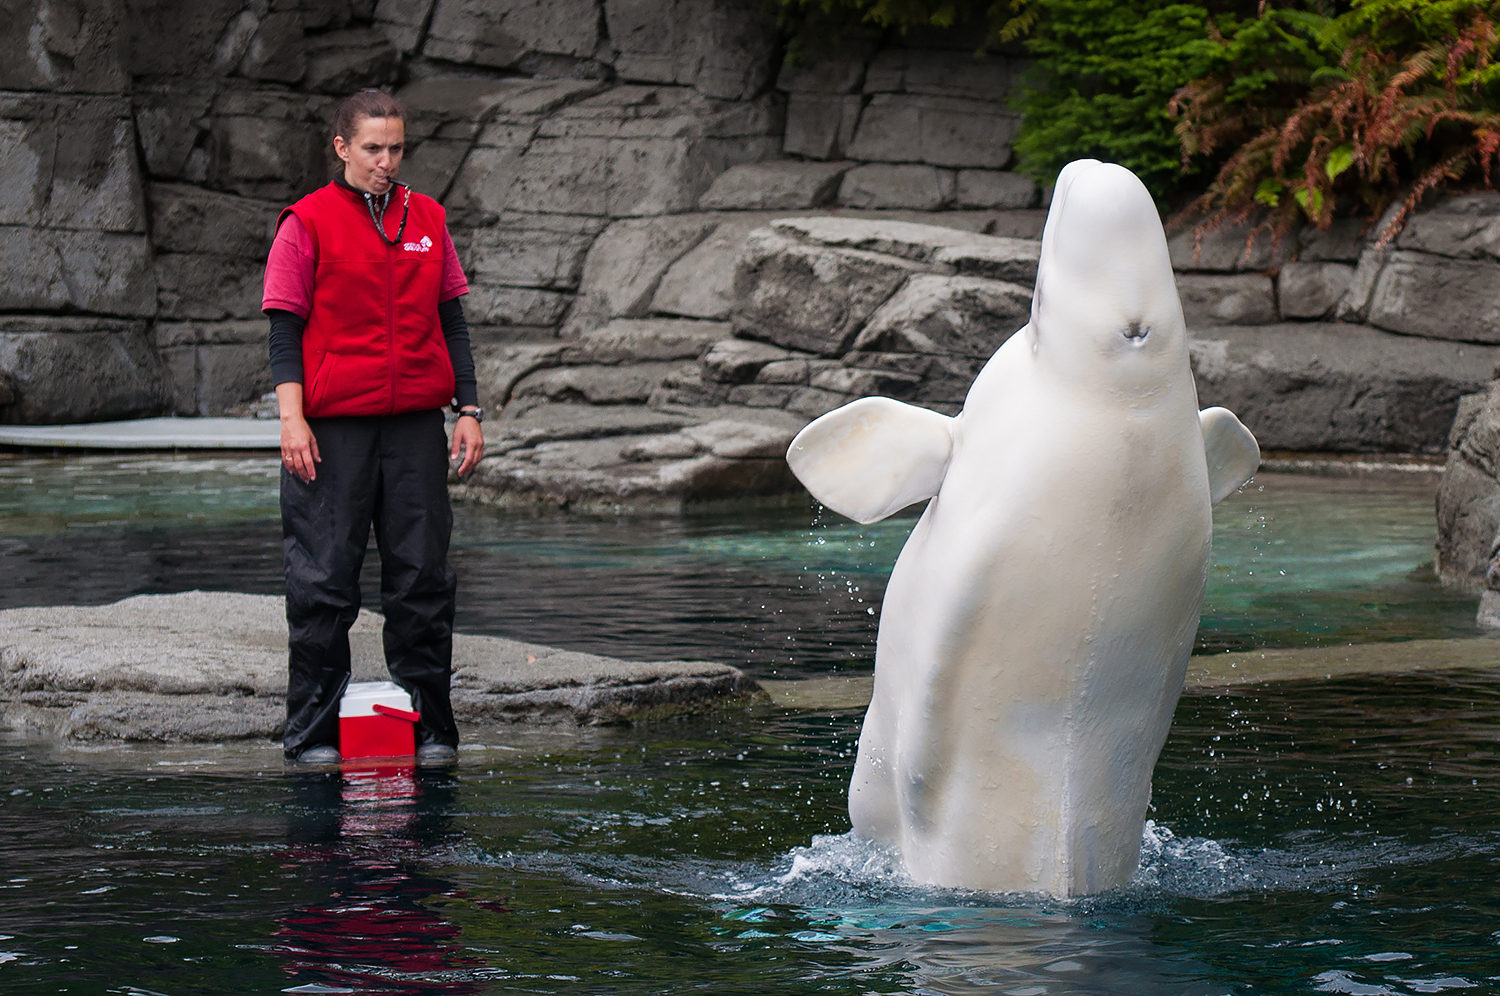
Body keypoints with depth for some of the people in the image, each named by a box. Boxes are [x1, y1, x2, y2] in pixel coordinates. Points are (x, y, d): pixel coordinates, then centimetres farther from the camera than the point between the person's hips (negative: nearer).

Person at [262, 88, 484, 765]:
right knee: (323, 582, -1)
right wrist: (292, 416, -11)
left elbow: (450, 322, 16)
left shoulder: (426, 219, 12)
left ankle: (429, 727, 13)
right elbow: (285, 329, -2)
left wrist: (468, 410, 11)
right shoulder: (307, 223, 0)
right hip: (332, 428, -4)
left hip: (415, 427, 4)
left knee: (422, 580, 5)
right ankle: (313, 730, 7)